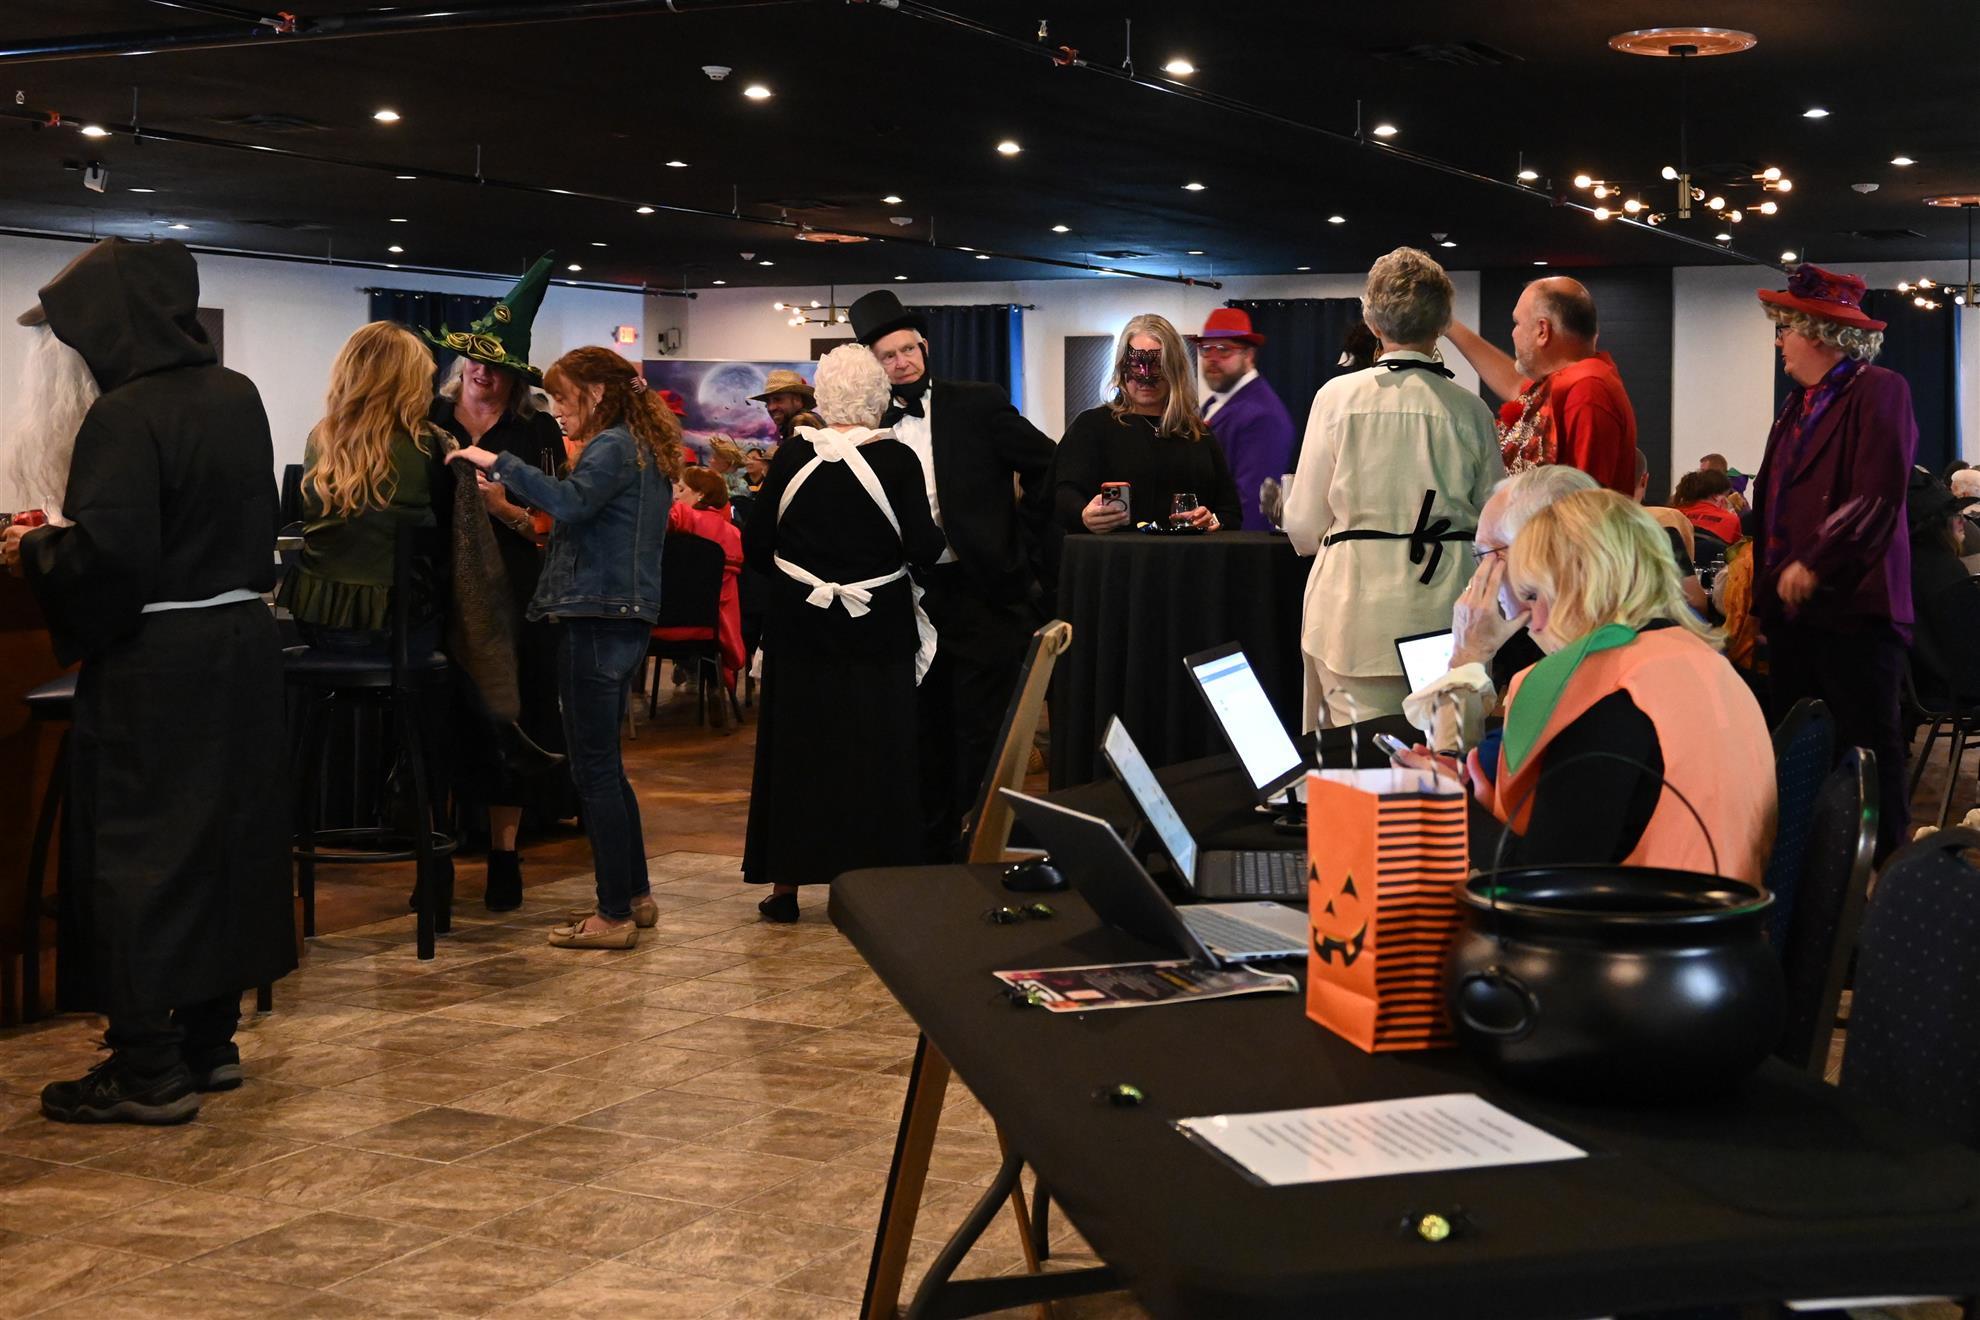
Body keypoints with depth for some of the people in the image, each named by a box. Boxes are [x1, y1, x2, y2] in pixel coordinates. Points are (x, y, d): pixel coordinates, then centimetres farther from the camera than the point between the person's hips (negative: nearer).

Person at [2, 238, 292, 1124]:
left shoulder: (124, 416, -17)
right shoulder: (237, 397, 7)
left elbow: (108, 551, -25)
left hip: (153, 668, -8)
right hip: (243, 645, 8)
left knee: (134, 854, 0)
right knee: (225, 835, 15)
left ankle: (150, 1071, 4)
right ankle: (210, 1040, 25)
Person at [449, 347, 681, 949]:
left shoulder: (613, 447, -11)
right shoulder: (644, 449, 18)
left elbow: (571, 501, -30)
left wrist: (500, 463, -25)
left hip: (596, 621, -10)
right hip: (626, 619, 10)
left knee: (595, 769, -5)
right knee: (605, 765, 17)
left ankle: (614, 914, -2)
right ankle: (635, 895, 23)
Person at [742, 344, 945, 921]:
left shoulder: (792, 456, -3)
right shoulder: (896, 459, -9)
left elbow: (755, 545, 0)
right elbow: (923, 547, -12)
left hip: (800, 628, 2)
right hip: (878, 630, -2)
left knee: (796, 746, 10)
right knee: (873, 750, 6)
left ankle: (785, 885, 14)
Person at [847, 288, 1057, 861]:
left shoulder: (978, 404, -2)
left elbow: (1047, 466, -1)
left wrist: (1027, 543, -2)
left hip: (982, 592, -4)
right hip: (911, 596, 4)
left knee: (980, 731, -3)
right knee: (927, 732, 12)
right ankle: (932, 847, 23)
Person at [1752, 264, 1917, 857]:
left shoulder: (1878, 391, -8)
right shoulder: (1800, 403, 19)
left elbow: (1878, 496, -18)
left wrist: (1813, 565, -18)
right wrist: (1768, 586, 15)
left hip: (1850, 608, -9)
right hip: (1792, 608, 9)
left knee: (1866, 750, -4)